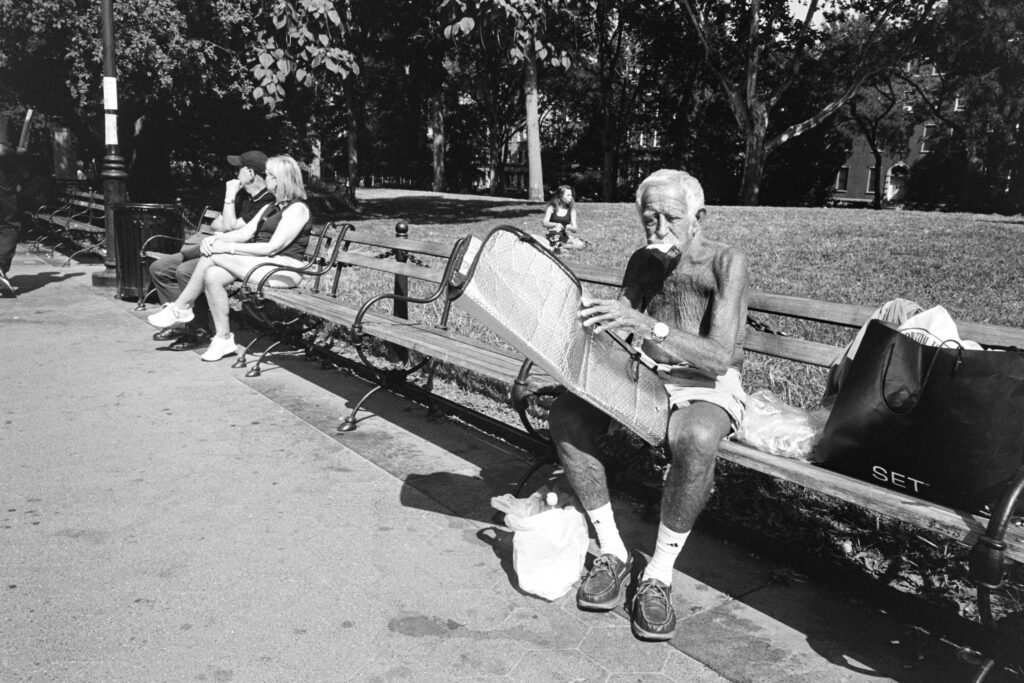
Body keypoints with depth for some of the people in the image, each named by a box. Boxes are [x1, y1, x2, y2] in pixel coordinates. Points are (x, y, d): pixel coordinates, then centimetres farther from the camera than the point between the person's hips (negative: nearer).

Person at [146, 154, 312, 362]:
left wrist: (229, 247, -16)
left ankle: (181, 307, -4)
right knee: (212, 276, -18)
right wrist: (214, 239, -6)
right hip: (260, 263, 8)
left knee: (212, 257, -19)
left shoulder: (298, 208, -7)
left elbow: (272, 247, -16)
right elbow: (244, 233, 13)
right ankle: (223, 339, -16)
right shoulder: (270, 208, 23)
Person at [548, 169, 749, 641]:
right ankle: (613, 552, -10)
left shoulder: (725, 263, -11)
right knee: (566, 414, -21)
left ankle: (659, 574, -20)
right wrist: (596, 320, -21)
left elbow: (721, 356, -23)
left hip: (708, 389, -5)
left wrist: (644, 325, -35)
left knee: (696, 439, -40)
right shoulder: (642, 262, 6)